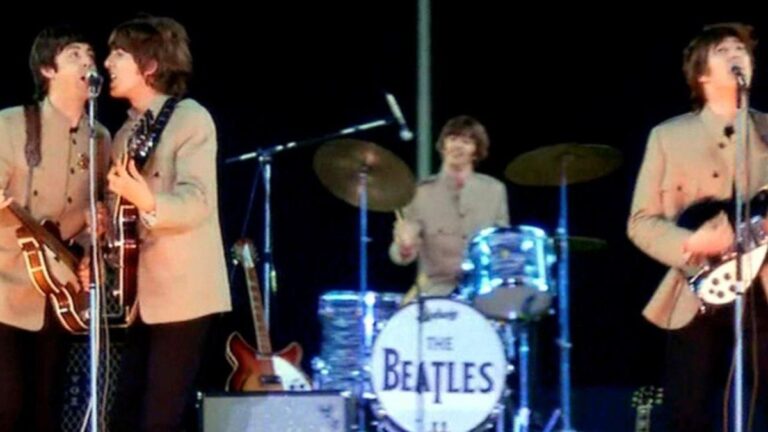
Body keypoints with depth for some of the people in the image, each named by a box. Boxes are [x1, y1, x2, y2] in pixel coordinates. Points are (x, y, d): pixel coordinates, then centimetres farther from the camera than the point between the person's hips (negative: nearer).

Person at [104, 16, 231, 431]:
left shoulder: (191, 118, -8)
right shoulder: (127, 132, 16)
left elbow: (197, 203, -20)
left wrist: (147, 202, -38)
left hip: (181, 292, -8)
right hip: (140, 295, 8)